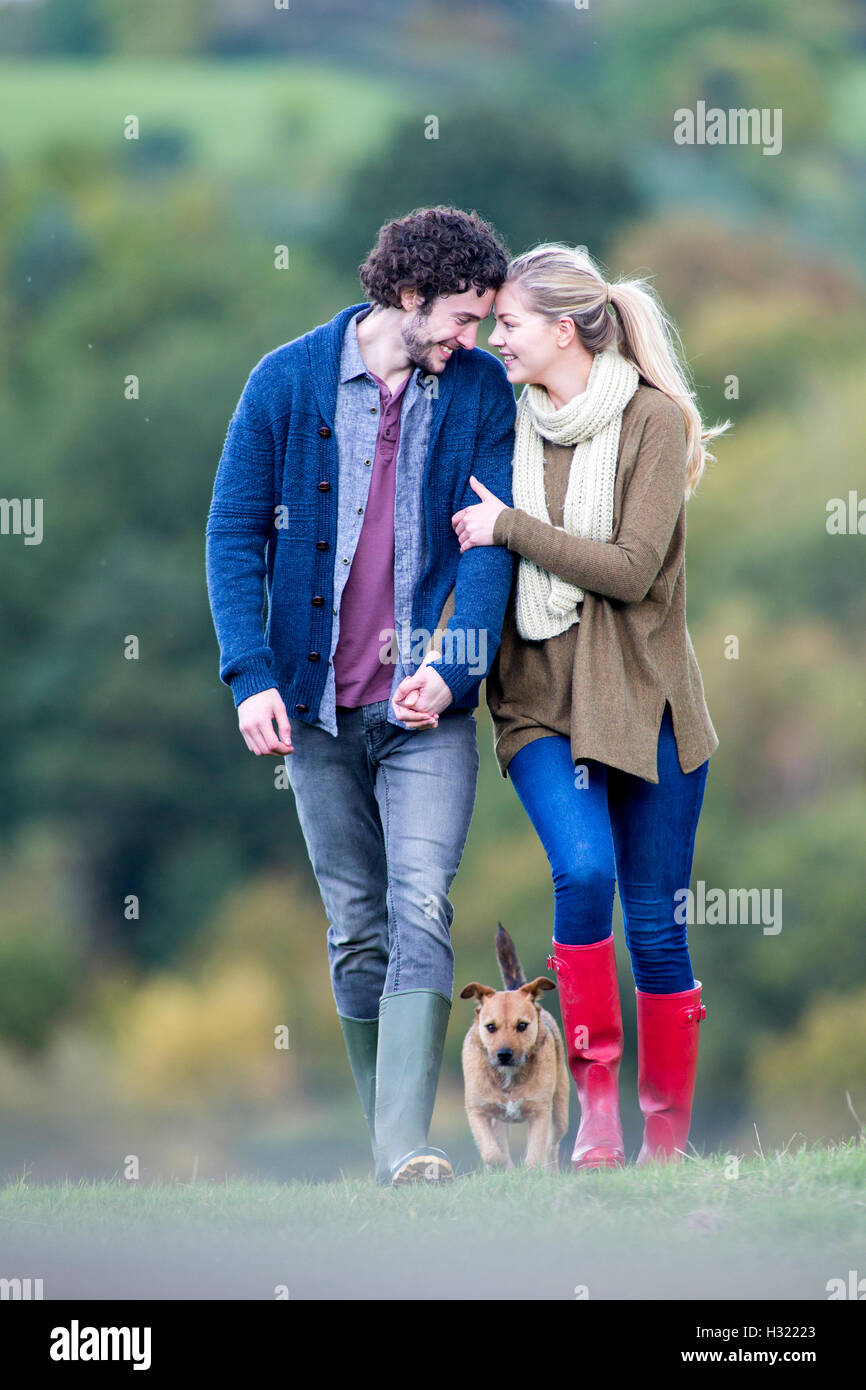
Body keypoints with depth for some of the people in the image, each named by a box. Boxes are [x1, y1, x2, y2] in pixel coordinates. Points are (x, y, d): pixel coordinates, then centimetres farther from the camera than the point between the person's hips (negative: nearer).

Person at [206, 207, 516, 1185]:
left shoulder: (481, 392, 2)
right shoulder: (289, 381, 0)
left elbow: (491, 542, -1)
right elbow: (234, 531, 1)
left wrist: (451, 669, -15)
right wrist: (251, 673, -9)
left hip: (429, 706, -1)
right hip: (318, 704, 1)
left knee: (420, 913, -14)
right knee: (356, 928, 8)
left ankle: (407, 1148, -19)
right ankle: (385, 1132, 18)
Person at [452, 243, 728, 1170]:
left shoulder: (655, 421, -6)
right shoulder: (512, 424, 7)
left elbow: (631, 570, -14)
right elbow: (480, 553, 16)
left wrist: (510, 528, -12)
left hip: (644, 699, -2)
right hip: (542, 699, 2)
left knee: (654, 918, 2)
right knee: (584, 869, -22)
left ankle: (668, 1131, 13)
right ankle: (595, 1098, -12)